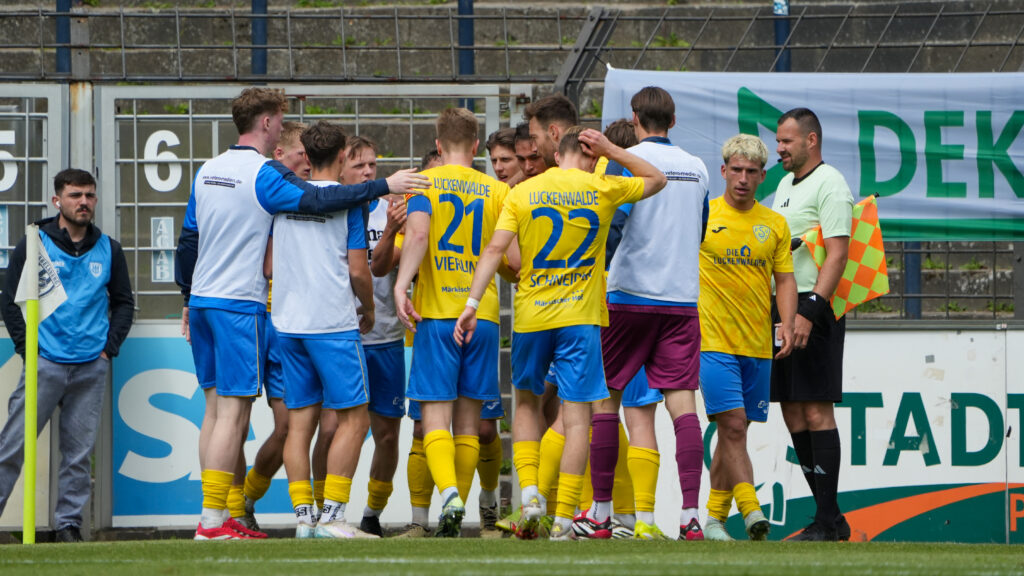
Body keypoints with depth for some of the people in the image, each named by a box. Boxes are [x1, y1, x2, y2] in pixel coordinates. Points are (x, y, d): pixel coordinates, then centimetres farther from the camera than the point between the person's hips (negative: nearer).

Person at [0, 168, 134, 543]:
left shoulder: (108, 250, 11)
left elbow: (124, 302, 19)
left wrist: (109, 347, 6)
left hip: (92, 367, 3)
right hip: (44, 364, -3)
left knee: (79, 452, 4)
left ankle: (69, 523, 10)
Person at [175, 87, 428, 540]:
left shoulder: (207, 171, 13)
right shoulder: (264, 174, -11)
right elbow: (316, 200, -24)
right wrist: (384, 186, -20)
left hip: (204, 299, 8)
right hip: (240, 304, -8)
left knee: (216, 407, 11)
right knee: (233, 410, -7)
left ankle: (214, 516, 10)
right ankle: (213, 521, -11)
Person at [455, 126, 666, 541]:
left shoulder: (522, 193, 1)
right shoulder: (603, 190, 1)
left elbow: (495, 249, -7)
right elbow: (657, 180, 18)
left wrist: (471, 304, -8)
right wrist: (612, 151, 12)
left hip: (531, 316, 1)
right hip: (581, 318, -1)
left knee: (526, 401, 21)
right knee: (576, 415, 0)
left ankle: (530, 490, 3)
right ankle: (563, 519, -6)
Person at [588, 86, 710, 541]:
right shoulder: (696, 167, 11)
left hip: (630, 295, -3)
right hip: (682, 299, 3)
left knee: (605, 399, 8)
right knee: (682, 404, -3)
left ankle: (600, 512, 10)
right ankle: (690, 514, -15)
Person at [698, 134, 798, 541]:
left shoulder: (775, 224, 10)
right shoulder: (701, 216, 1)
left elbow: (785, 279, 10)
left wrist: (787, 323, -5)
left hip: (757, 344, 4)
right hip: (713, 339, -4)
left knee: (734, 430, 7)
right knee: (732, 424, -15)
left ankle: (715, 515, 16)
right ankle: (751, 509, -20)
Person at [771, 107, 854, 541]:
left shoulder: (830, 185, -9)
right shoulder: (786, 183, 19)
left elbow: (837, 254, -17)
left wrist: (810, 311, -25)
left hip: (814, 309, -9)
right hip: (782, 309, 9)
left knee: (815, 411, -11)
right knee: (792, 413, 8)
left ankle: (827, 520, -12)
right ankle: (829, 517, 12)